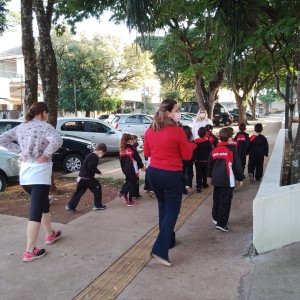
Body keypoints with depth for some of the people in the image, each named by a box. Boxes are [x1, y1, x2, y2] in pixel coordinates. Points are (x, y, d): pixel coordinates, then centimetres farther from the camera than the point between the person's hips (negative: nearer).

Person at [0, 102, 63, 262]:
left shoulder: (20, 127, 10)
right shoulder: (45, 127, -10)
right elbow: (57, 140, -30)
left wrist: (19, 150, 9)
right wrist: (46, 154, -16)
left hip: (24, 172, 7)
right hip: (39, 172, -7)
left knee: (43, 204, 24)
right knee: (36, 211, -3)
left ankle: (50, 234, 39)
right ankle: (30, 251, 1)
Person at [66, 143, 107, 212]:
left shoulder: (89, 155, 17)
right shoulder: (94, 157, -15)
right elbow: (91, 167, -24)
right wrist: (98, 172, -11)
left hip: (81, 177, 9)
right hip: (88, 178, -9)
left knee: (79, 192, 13)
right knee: (97, 188, 5)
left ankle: (71, 206, 14)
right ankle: (97, 205, 11)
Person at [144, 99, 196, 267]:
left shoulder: (150, 130, 2)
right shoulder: (178, 131, -15)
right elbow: (187, 156, -8)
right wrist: (191, 145, 10)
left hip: (153, 172, 6)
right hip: (172, 175, -6)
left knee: (163, 207, 23)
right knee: (172, 212, 4)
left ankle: (169, 240, 36)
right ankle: (160, 250, -3)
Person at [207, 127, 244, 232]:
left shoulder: (214, 150, 7)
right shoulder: (232, 149, -9)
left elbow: (209, 165, 15)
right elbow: (237, 165, -7)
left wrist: (211, 176, 30)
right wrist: (240, 178, 4)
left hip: (216, 180, 6)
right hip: (227, 181, -6)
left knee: (216, 199, 20)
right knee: (225, 202, -2)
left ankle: (216, 217, 33)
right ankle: (221, 223, -2)